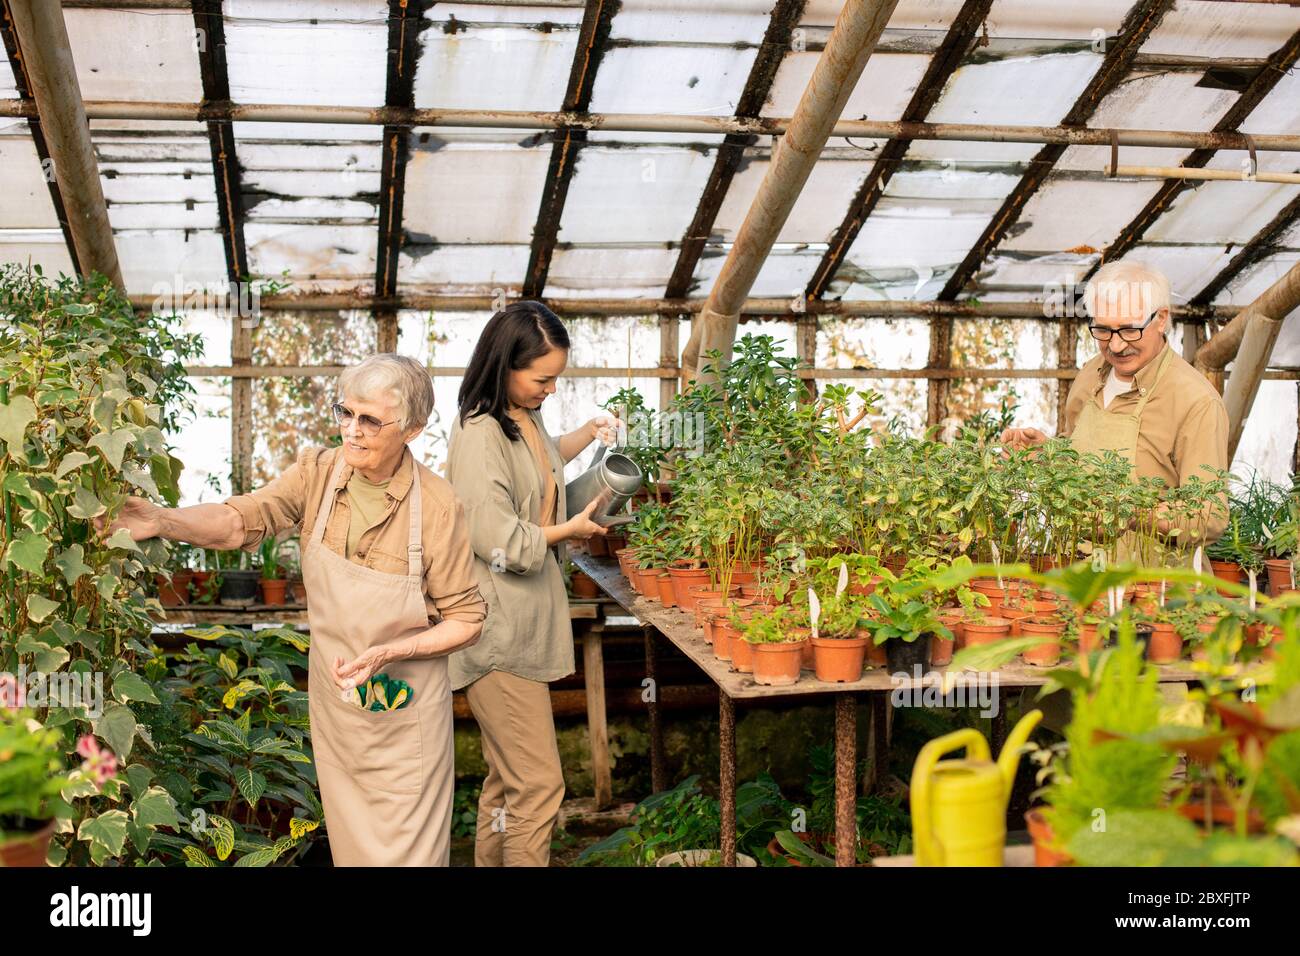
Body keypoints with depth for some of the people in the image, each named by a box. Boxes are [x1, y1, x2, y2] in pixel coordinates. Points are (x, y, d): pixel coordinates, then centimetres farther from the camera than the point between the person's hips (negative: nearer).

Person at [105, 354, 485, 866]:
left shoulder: (437, 506, -18)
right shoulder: (318, 470, -8)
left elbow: (466, 619, -11)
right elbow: (242, 520, -20)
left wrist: (388, 652, -23)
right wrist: (164, 520, -37)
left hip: (403, 711, -4)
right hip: (333, 699, 4)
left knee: (407, 850, 7)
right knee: (348, 841, 20)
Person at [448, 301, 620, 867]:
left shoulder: (526, 416, 10)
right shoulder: (479, 434, -18)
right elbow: (503, 544, -22)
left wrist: (589, 433, 20)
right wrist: (570, 529, -7)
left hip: (527, 623, 9)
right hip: (500, 634, -9)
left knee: (508, 779, 16)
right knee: (538, 786, -8)